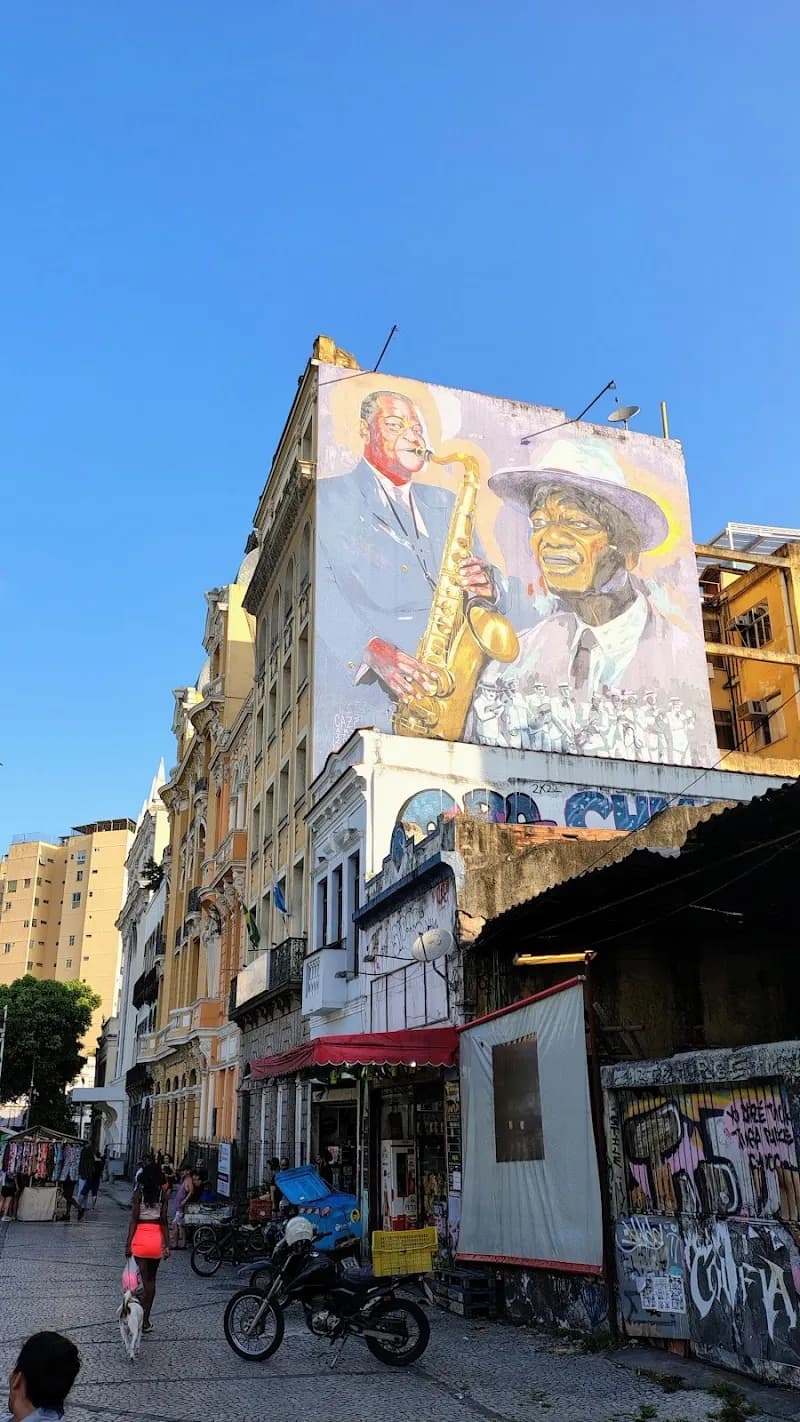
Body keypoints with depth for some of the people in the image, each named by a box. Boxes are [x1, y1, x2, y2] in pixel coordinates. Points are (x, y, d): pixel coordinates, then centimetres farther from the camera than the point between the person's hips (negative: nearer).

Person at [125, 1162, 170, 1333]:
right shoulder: (162, 1194, 1)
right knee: (151, 1280, 16)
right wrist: (167, 1244, 2)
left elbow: (134, 1219, -9)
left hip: (141, 1237, -2)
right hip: (157, 1238, 2)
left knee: (144, 1279, 3)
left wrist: (128, 1244, -6)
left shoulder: (139, 1192, -5)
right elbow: (163, 1221, -1)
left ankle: (143, 1320, -5)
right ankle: (146, 1319, 19)